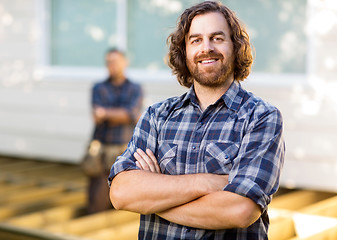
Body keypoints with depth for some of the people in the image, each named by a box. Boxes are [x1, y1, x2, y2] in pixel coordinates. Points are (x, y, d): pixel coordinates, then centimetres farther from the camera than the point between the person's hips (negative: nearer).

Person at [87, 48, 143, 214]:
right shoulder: (98, 88, 6)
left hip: (126, 149, 0)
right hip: (102, 149, 0)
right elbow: (97, 117, -10)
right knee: (97, 203, -2)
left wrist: (106, 113, -14)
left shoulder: (135, 90, 5)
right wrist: (122, 115, -16)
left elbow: (132, 114, -13)